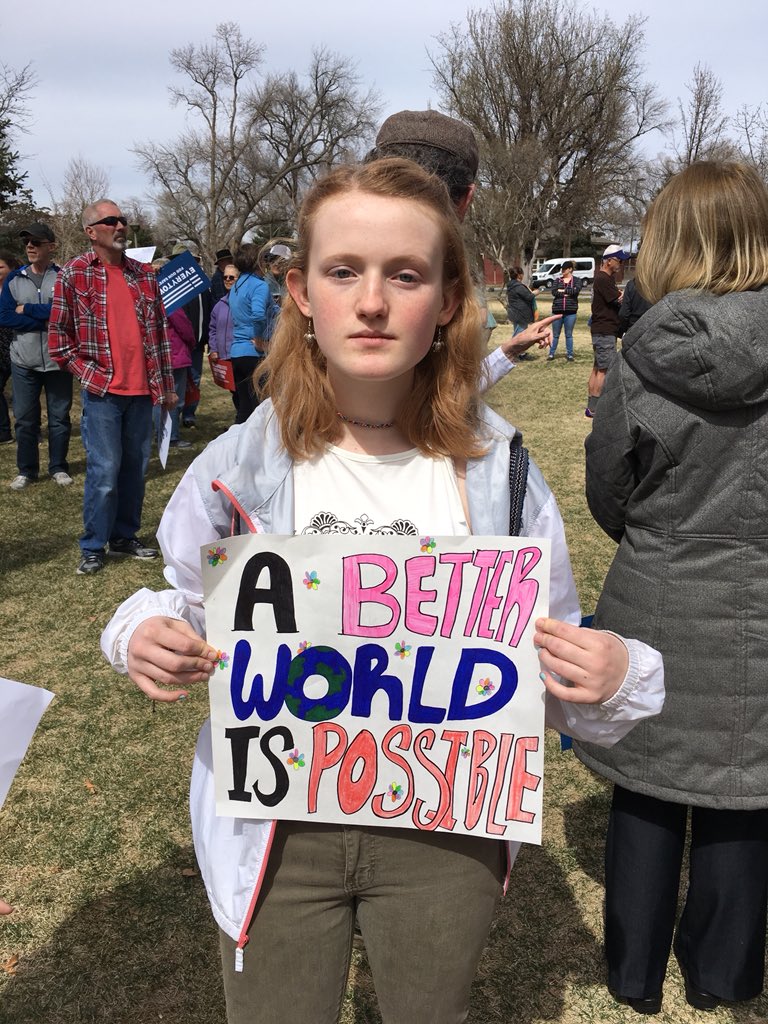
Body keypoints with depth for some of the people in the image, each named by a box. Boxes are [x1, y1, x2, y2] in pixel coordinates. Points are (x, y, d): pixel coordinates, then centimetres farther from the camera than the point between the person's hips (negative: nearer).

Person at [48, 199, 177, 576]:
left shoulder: (143, 274, 10)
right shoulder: (73, 273, -1)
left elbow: (159, 332, 14)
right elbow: (58, 335, 2)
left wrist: (166, 386, 13)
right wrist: (87, 372, -6)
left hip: (141, 389, 4)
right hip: (102, 390, -4)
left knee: (135, 466, 10)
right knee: (104, 470, -4)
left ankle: (125, 536, 24)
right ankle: (93, 547, 10)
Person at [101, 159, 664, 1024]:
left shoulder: (500, 475, -10)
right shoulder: (240, 466, -11)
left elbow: (550, 663, 0)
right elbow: (174, 598, 6)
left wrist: (615, 677, -21)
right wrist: (144, 637, -16)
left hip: (445, 831, 1)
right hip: (275, 827, 0)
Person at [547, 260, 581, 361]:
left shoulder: (576, 280, 4)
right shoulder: (557, 280, 9)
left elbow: (576, 290, -16)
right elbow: (554, 292, -7)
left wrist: (563, 290, -9)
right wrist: (567, 294, -12)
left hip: (571, 311, -1)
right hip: (557, 310, 1)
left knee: (569, 335, 7)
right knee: (555, 335, 7)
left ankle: (570, 354, 14)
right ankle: (551, 354, 14)